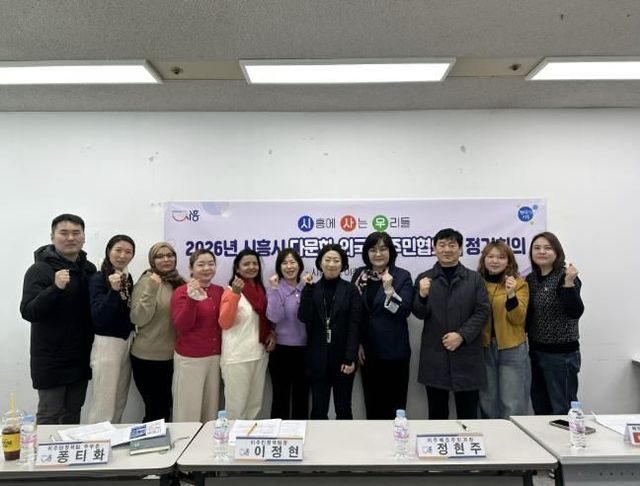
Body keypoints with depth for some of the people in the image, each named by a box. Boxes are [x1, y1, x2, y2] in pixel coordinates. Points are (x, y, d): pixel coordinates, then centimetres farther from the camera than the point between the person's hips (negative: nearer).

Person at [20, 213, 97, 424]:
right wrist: (56, 288, -32)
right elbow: (28, 312, -19)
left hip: (81, 358, 5)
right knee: (49, 416, 5)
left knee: (73, 414, 16)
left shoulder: (90, 269, 6)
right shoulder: (40, 269, -11)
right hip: (51, 360, -5)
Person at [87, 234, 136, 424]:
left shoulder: (128, 278, 7)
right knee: (103, 406, -3)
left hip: (127, 342, 7)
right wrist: (113, 290, -32)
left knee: (119, 404, 16)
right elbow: (99, 317, -23)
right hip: (106, 344, -7)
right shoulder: (98, 279, -12)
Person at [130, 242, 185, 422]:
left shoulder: (178, 282, 6)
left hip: (171, 356, 6)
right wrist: (151, 290, -28)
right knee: (156, 409, 3)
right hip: (148, 357, -6)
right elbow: (138, 319, -19)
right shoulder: (147, 281, -10)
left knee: (166, 407, 18)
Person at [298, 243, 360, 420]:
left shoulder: (350, 289, -1)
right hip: (318, 359, 1)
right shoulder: (311, 289, 4)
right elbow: (304, 318, -11)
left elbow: (354, 326, -6)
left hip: (342, 358, -1)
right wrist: (308, 288, -13)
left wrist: (350, 359, -12)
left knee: (343, 410, 10)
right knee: (318, 410, 7)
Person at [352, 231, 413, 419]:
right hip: (367, 349, 3)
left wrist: (389, 289, -25)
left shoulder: (402, 276, -6)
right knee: (371, 402, 14)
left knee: (394, 402, 4)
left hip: (393, 350, -3)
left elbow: (404, 311, -13)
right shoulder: (360, 275, 4)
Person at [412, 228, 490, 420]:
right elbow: (419, 314, -1)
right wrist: (422, 296, -21)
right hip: (434, 356, 0)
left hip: (466, 355, 0)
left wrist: (462, 335, -13)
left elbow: (482, 312, 0)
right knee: (437, 415, 10)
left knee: (468, 415, 10)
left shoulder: (475, 278, 6)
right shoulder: (424, 279, 4)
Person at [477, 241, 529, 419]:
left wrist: (511, 295, -26)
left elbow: (519, 319, -14)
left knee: (513, 405, 4)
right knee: (488, 404, 15)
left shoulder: (519, 284, -4)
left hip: (512, 349, -3)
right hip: (484, 349, 3)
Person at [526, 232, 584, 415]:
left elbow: (575, 312, -22)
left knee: (562, 409, 5)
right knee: (540, 407, 17)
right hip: (537, 351, 6)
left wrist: (569, 284, -32)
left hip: (562, 352, -6)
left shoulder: (566, 277, -11)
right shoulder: (531, 279, 5)